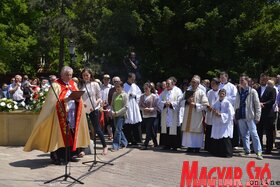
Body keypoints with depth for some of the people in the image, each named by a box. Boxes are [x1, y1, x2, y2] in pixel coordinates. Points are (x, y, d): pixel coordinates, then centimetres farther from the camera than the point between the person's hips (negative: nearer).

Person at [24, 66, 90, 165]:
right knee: (61, 135, -6)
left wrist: (78, 99, -7)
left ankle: (70, 154, 16)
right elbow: (54, 101, -13)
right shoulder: (56, 85, -4)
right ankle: (58, 156, 1)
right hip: (61, 115, -6)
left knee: (72, 135, 7)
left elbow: (78, 98, 16)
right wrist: (66, 99, -25)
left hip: (73, 115, 6)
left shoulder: (73, 84, 15)